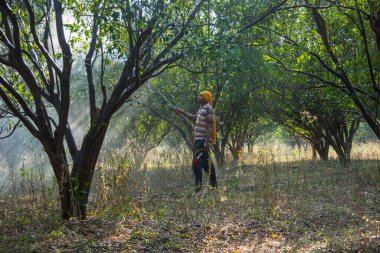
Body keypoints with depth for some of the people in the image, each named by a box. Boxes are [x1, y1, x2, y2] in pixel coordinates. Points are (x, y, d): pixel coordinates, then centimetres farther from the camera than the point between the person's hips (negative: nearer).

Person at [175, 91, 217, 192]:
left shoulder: (208, 109, -12)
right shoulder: (201, 108, 18)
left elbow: (210, 126, -18)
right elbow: (194, 118, 33)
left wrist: (207, 142, -24)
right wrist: (182, 112, 30)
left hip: (203, 141, -10)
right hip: (199, 140, 10)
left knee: (197, 163, -14)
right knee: (206, 162, 16)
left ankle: (198, 186, -14)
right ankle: (213, 184, 26)